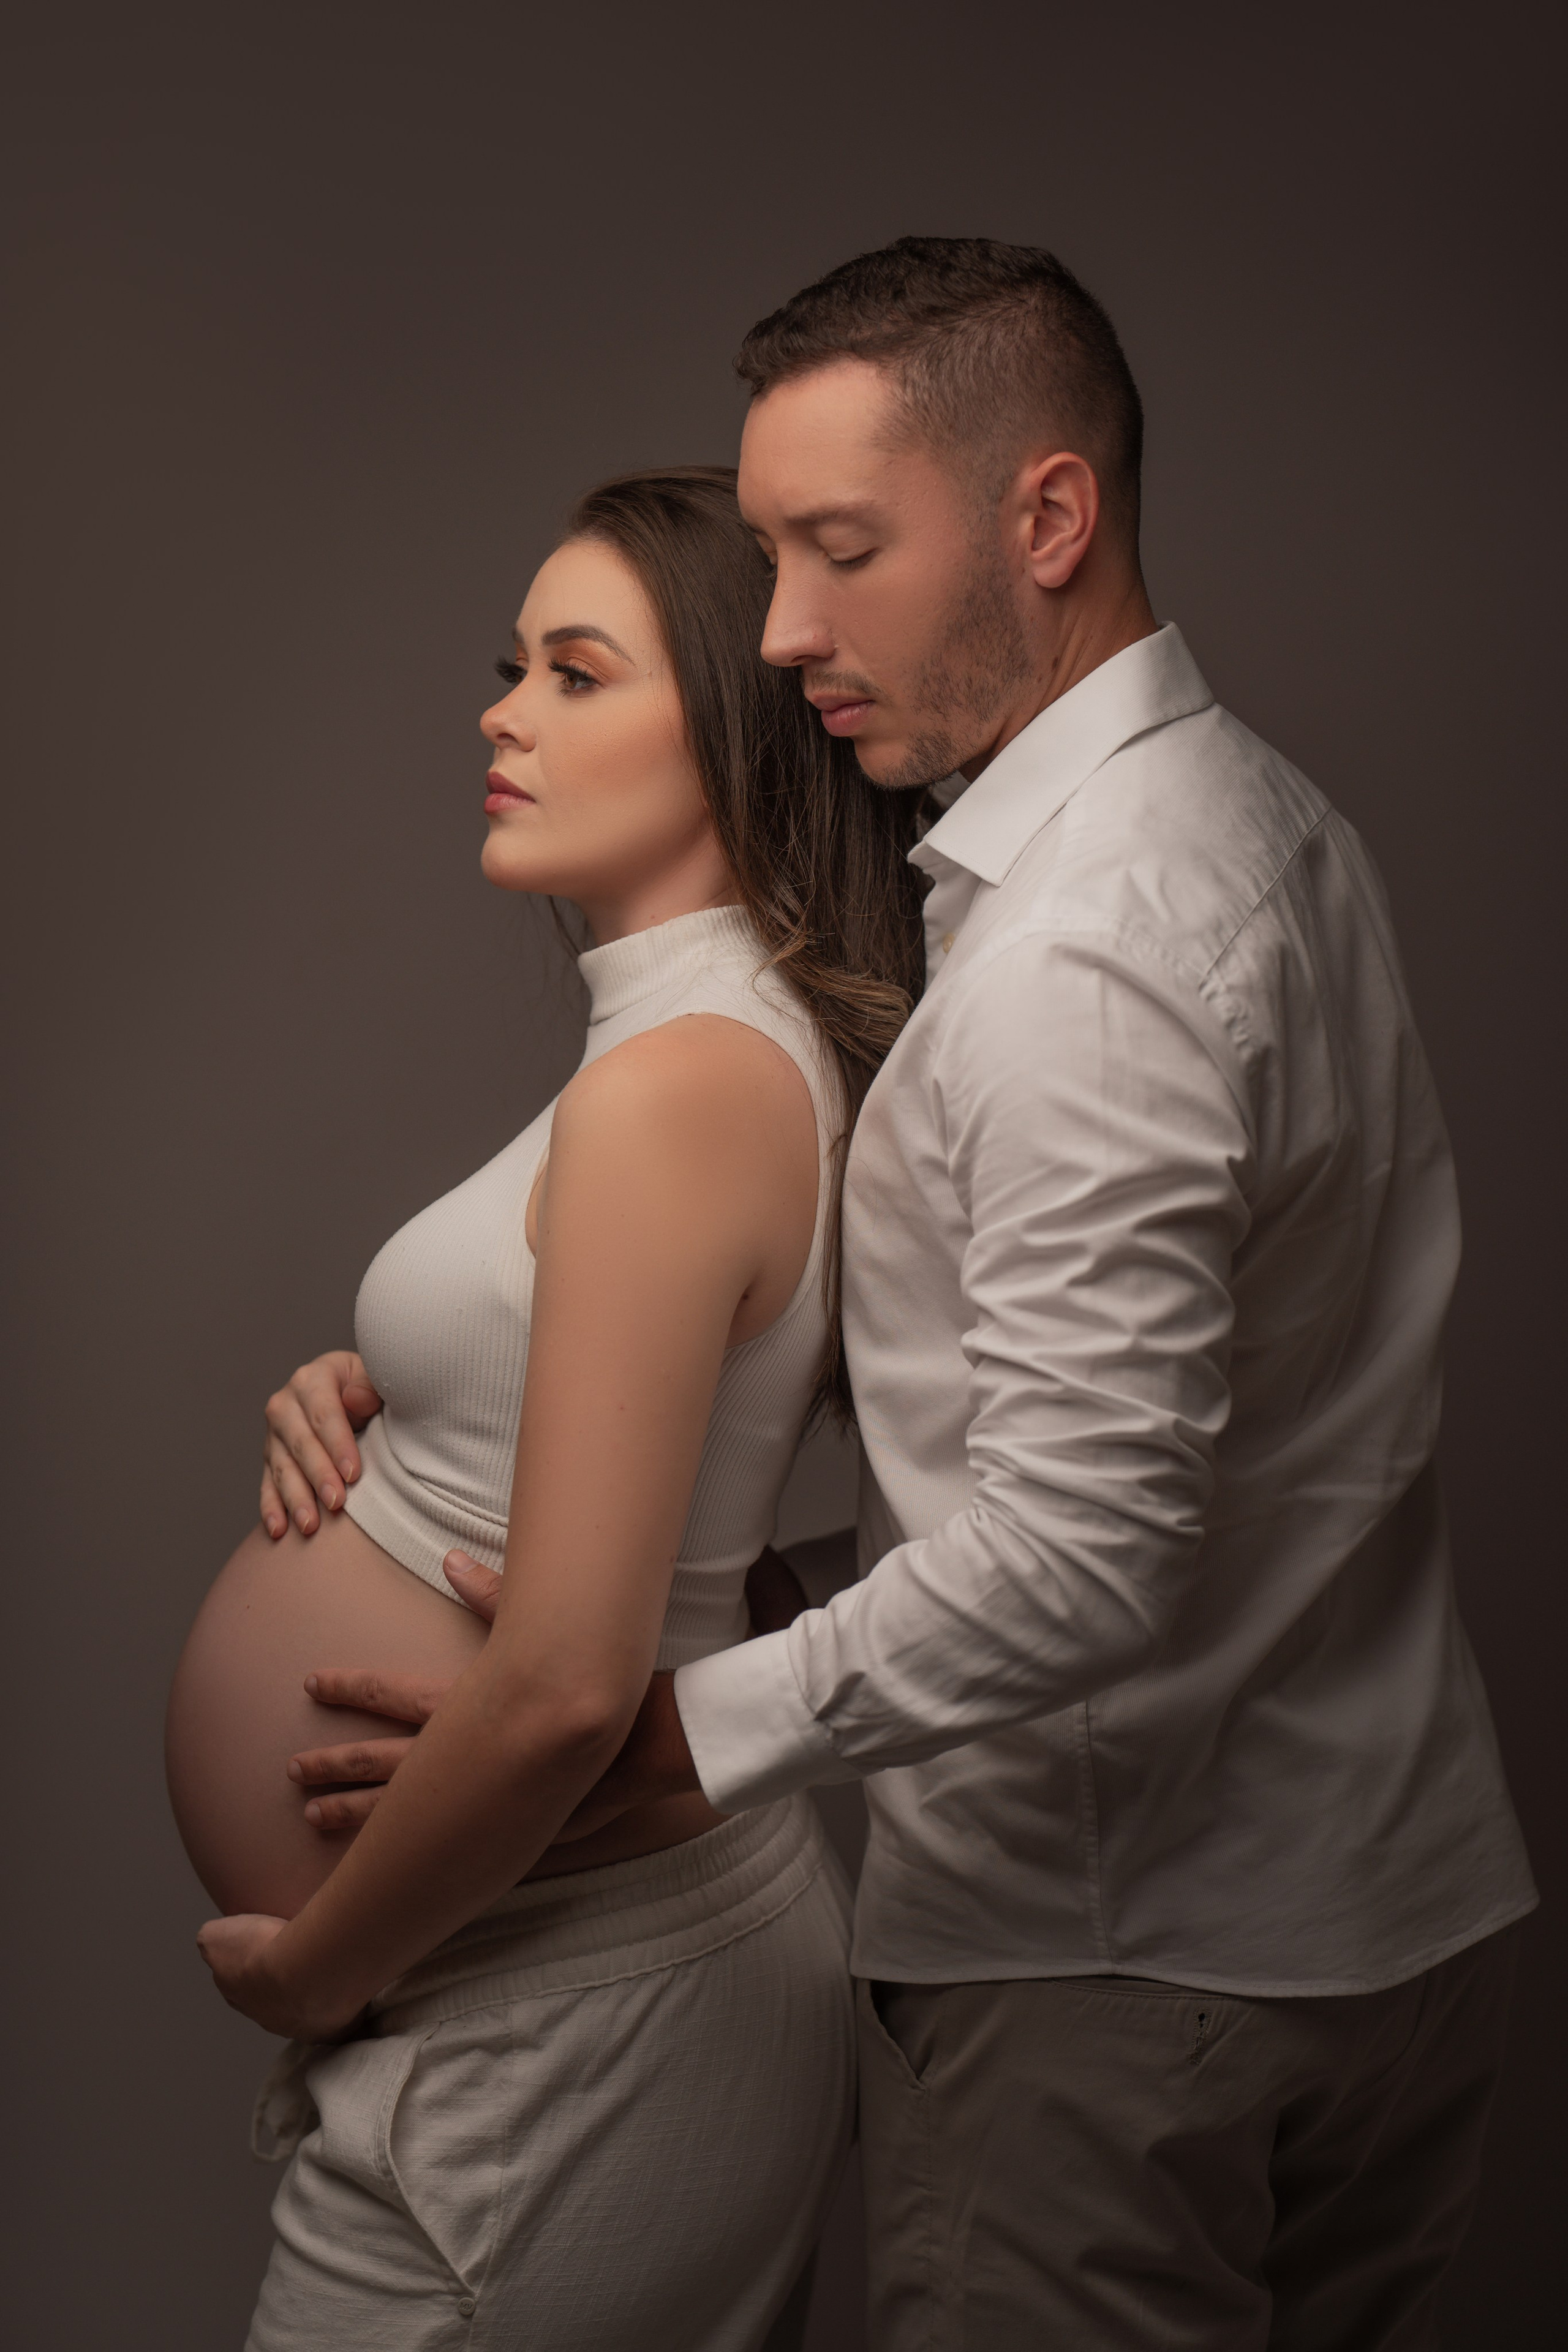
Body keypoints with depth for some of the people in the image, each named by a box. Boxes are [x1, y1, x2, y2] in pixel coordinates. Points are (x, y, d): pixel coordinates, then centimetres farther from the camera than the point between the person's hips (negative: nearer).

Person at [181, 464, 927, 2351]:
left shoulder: (676, 1086, -23)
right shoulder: (776, 1050, 5)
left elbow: (566, 1687, -27)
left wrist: (310, 1968, -12)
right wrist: (365, 1387, 8)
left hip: (560, 2030, -9)